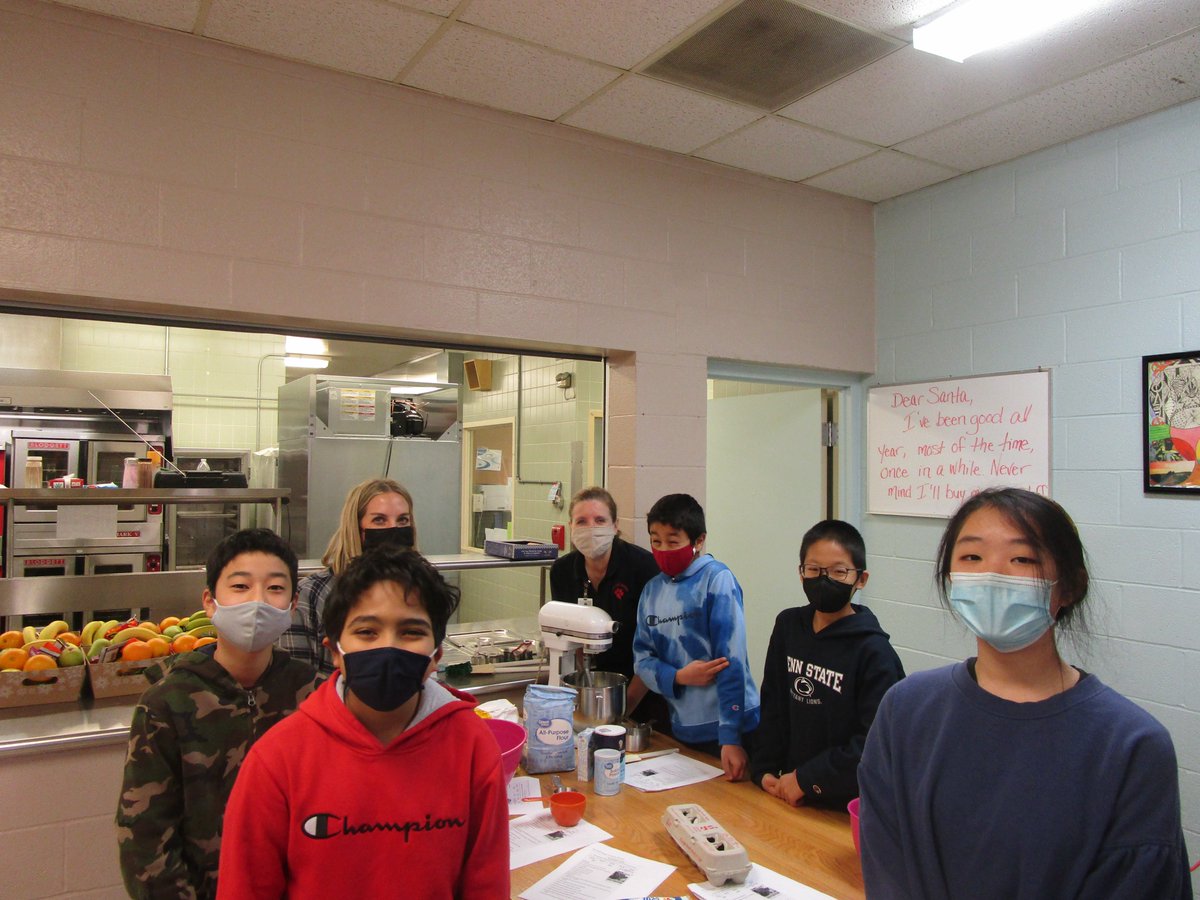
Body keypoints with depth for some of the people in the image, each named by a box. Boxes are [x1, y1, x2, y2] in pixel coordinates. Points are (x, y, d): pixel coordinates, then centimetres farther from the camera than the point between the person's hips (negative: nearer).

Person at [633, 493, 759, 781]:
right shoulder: (652, 590, 5)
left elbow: (732, 659, -17)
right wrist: (679, 677, -15)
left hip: (730, 726, -5)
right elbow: (642, 658, 6)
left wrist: (730, 738, -21)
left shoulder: (717, 579, -12)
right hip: (683, 729, 5)